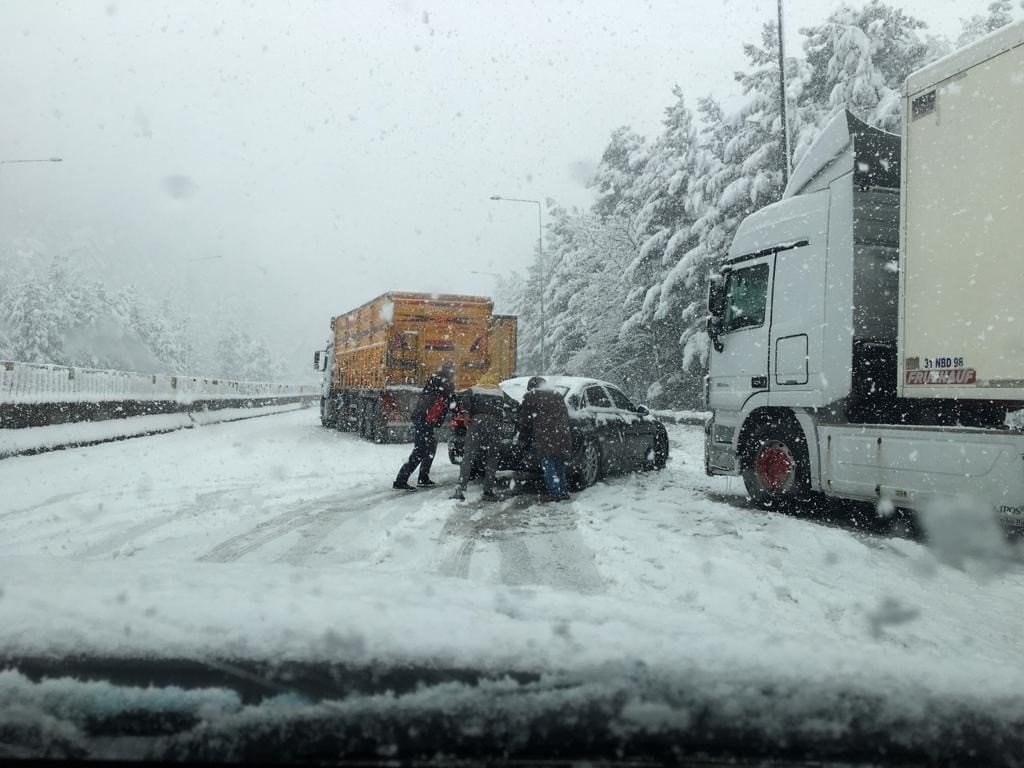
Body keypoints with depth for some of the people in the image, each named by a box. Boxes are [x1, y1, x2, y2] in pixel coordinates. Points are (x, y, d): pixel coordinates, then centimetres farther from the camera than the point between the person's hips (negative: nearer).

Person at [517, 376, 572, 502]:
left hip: (543, 439, -6)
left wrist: (523, 438, 15)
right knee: (559, 465, 16)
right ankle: (563, 492, 20)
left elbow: (525, 420, 5)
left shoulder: (530, 398, 3)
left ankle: (555, 493, -6)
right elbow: (565, 417, 20)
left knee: (549, 467, -2)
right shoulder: (558, 396, 19)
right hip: (561, 438, 6)